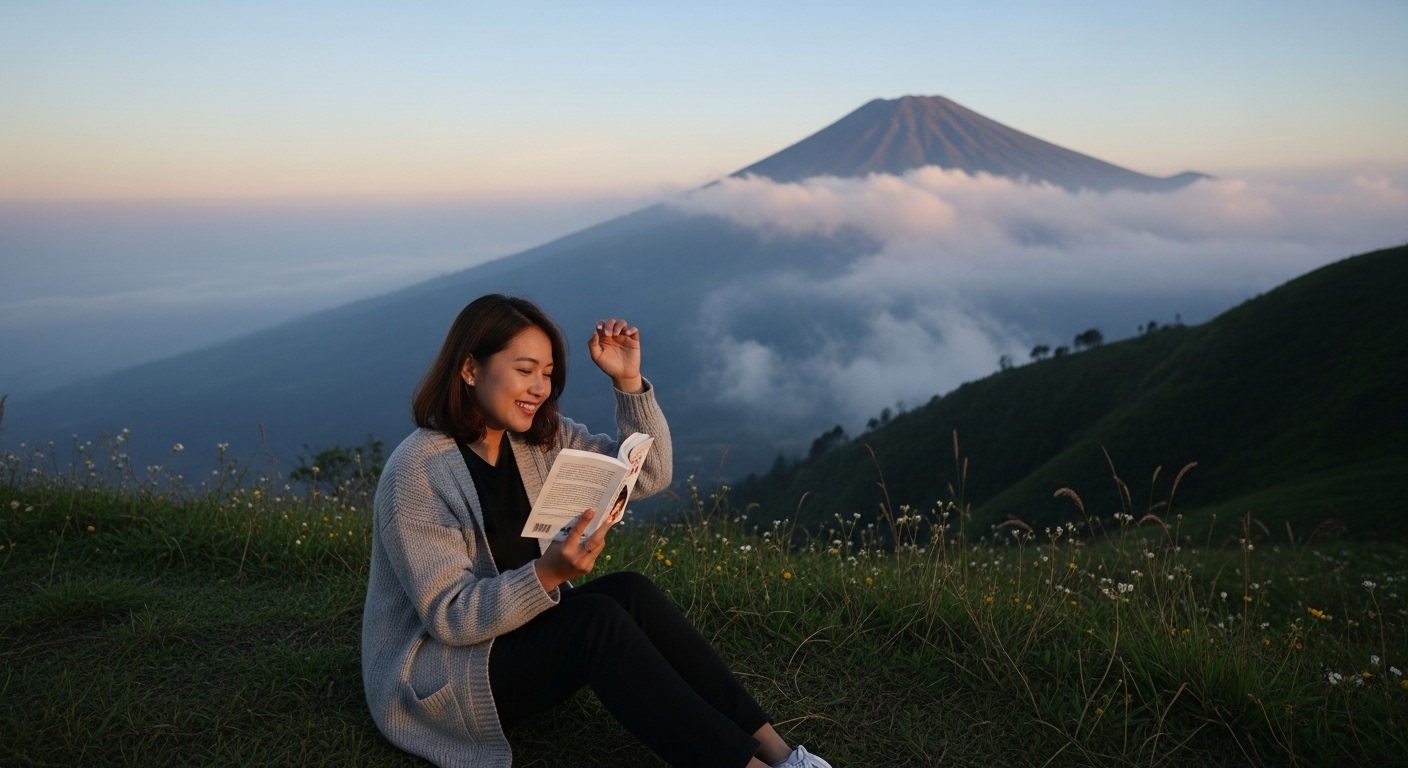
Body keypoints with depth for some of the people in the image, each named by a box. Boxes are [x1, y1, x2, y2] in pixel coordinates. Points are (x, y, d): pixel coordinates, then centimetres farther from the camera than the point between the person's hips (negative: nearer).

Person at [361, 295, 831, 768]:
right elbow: (448, 615, -23)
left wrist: (628, 381, -13)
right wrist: (547, 573, -37)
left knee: (631, 592, -19)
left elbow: (648, 473, -1)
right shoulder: (417, 473, -21)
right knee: (598, 618, -28)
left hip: (521, 633, 7)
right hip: (436, 677, -7)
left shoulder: (541, 438, 0)